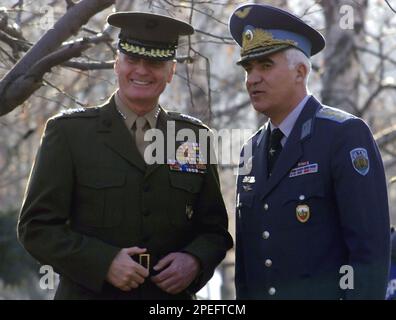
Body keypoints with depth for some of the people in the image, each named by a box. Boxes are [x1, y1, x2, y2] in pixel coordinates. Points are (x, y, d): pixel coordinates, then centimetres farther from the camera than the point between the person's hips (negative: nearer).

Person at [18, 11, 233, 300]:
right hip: (89, 292, -2)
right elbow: (37, 226, -6)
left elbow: (215, 229, 9)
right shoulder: (68, 132, -3)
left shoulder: (195, 136, 5)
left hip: (172, 296, 2)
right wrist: (103, 263, -18)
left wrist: (194, 261, -11)